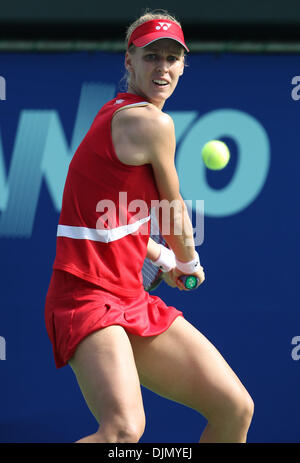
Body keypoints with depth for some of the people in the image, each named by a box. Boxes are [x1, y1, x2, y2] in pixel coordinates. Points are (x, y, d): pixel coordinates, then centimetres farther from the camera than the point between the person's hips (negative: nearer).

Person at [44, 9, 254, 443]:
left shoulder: (117, 114, 16)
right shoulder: (154, 123, -12)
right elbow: (174, 214, 2)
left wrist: (164, 258, 38)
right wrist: (189, 262, 22)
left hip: (131, 300, 10)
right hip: (88, 296, -10)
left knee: (236, 408, 4)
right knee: (125, 428, -32)